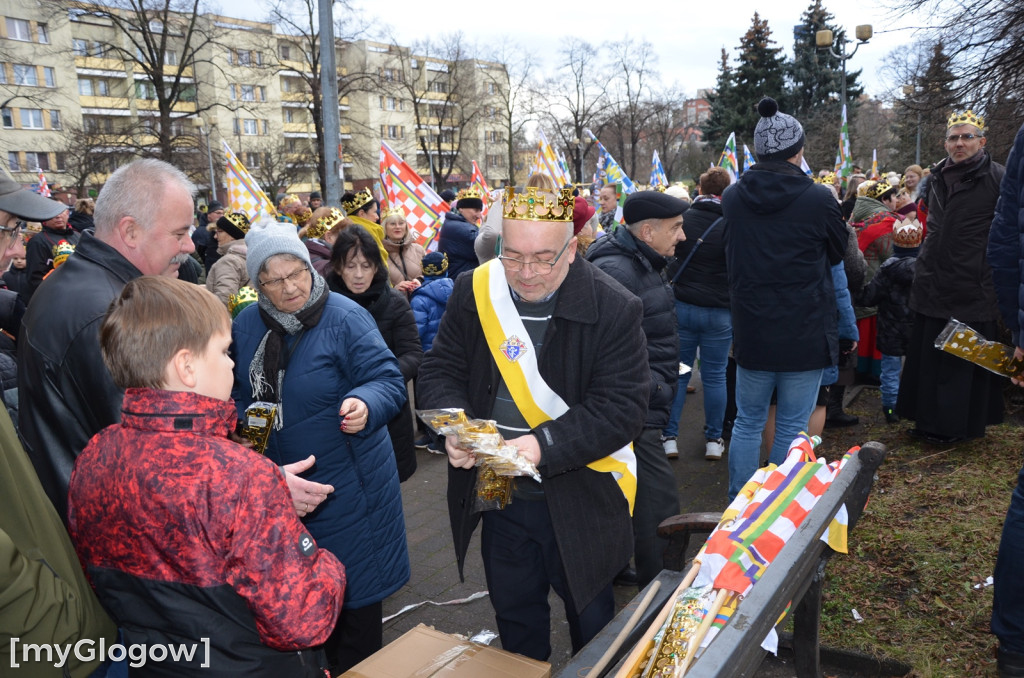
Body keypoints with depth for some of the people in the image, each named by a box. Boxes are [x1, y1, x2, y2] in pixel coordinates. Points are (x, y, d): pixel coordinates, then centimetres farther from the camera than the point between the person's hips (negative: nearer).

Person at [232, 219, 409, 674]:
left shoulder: (345, 318, -14)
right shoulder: (246, 325, 3)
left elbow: (388, 380, -18)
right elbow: (237, 397, 15)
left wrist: (365, 404, -38)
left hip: (347, 489, -5)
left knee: (353, 592, 8)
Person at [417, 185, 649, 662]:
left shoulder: (613, 309, -18)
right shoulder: (474, 292, -6)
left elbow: (622, 407, -20)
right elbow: (440, 370, 0)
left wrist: (546, 447, -31)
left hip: (580, 501, -3)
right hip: (498, 495, 4)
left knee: (590, 616, 19)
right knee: (514, 612, 24)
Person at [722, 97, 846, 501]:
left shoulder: (732, 197, -3)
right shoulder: (818, 199, -13)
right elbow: (837, 253, 4)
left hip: (750, 332, 3)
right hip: (805, 332, -3)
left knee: (748, 424, 15)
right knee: (792, 429, 8)